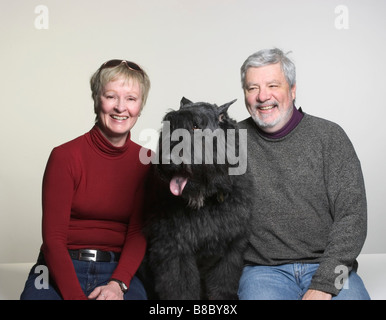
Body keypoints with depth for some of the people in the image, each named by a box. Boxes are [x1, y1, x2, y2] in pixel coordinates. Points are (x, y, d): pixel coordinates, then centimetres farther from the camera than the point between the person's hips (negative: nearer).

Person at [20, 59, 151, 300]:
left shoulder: (146, 162, 4)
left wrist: (117, 283, -18)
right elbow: (53, 238, -8)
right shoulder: (65, 156, -4)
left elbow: (138, 233, 0)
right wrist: (76, 296, -20)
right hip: (61, 269, -1)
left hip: (119, 269, 1)